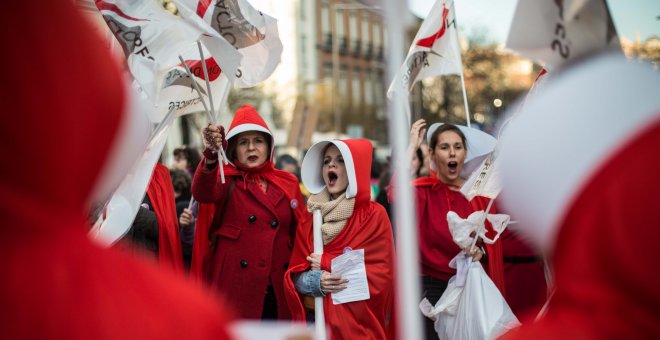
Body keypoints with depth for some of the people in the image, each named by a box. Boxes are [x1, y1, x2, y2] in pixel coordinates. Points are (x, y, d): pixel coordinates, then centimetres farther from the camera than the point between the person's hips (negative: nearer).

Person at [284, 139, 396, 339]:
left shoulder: (374, 214, -4)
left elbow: (381, 274, -12)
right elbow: (295, 274, 4)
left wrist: (326, 264, -13)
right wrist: (316, 281, -18)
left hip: (358, 322, -3)